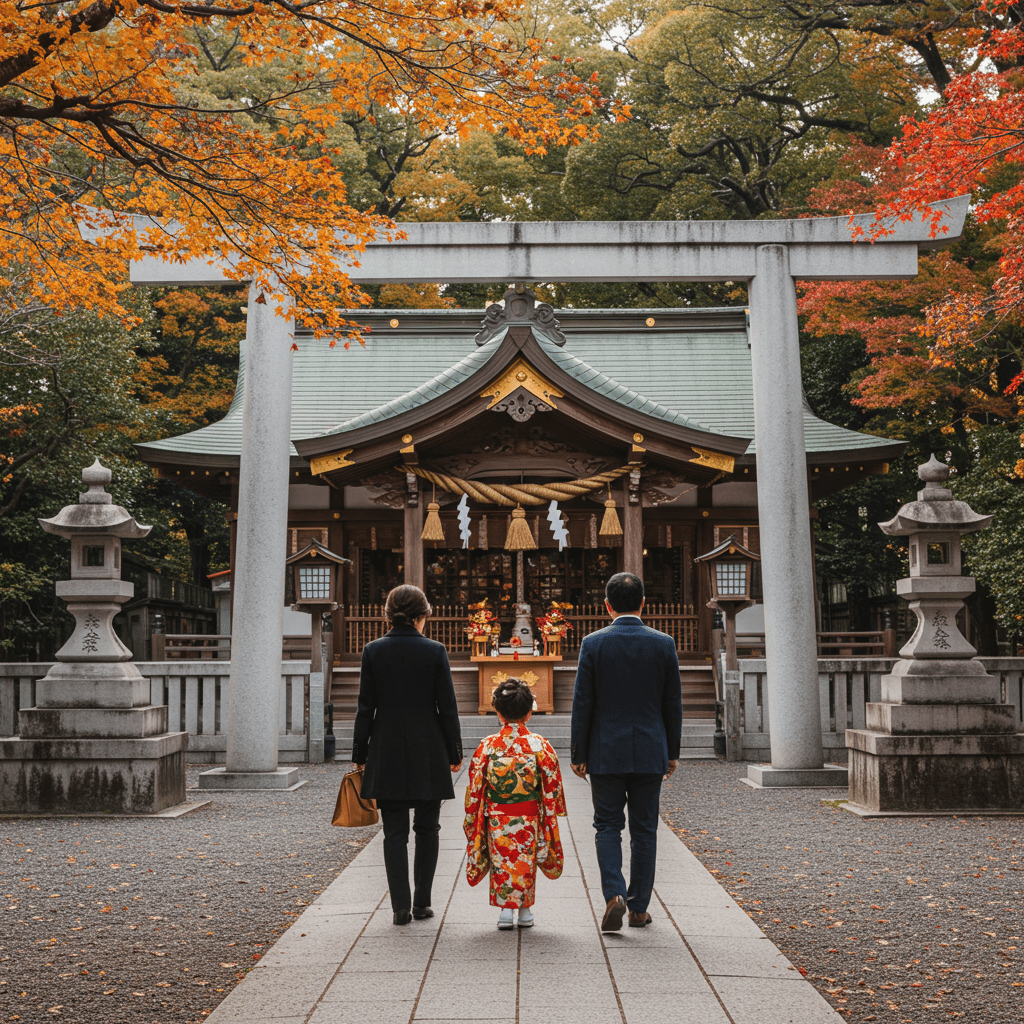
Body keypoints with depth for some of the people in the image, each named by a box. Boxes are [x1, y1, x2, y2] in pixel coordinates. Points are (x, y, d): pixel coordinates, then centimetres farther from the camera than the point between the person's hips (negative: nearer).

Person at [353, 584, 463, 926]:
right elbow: (447, 707, -3)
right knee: (427, 830, 13)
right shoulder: (434, 651, -6)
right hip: (428, 756, -1)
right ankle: (422, 902, 14)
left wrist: (360, 755, 7)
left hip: (387, 755, 1)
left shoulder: (373, 651, -2)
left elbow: (365, 708, 0)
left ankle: (401, 906, 4)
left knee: (395, 832, 6)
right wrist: (455, 753, 7)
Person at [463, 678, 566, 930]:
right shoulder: (540, 744, -7)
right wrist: (550, 818, 9)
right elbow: (552, 785, -2)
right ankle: (525, 910, 18)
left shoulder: (487, 745, -6)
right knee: (526, 863, 15)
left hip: (497, 821, -1)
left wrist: (472, 820, 10)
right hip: (529, 821, 1)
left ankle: (505, 908, 6)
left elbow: (474, 787, -1)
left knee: (501, 863, 12)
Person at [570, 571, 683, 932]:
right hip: (650, 752, 1)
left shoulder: (593, 643, -6)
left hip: (606, 752, -1)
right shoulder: (663, 644, -2)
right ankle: (639, 908, 15)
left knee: (608, 826, 9)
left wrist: (578, 754, 2)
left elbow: (582, 703, -5)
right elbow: (673, 703, 3)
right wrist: (672, 751, 13)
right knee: (644, 830, 10)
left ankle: (614, 895, -9)